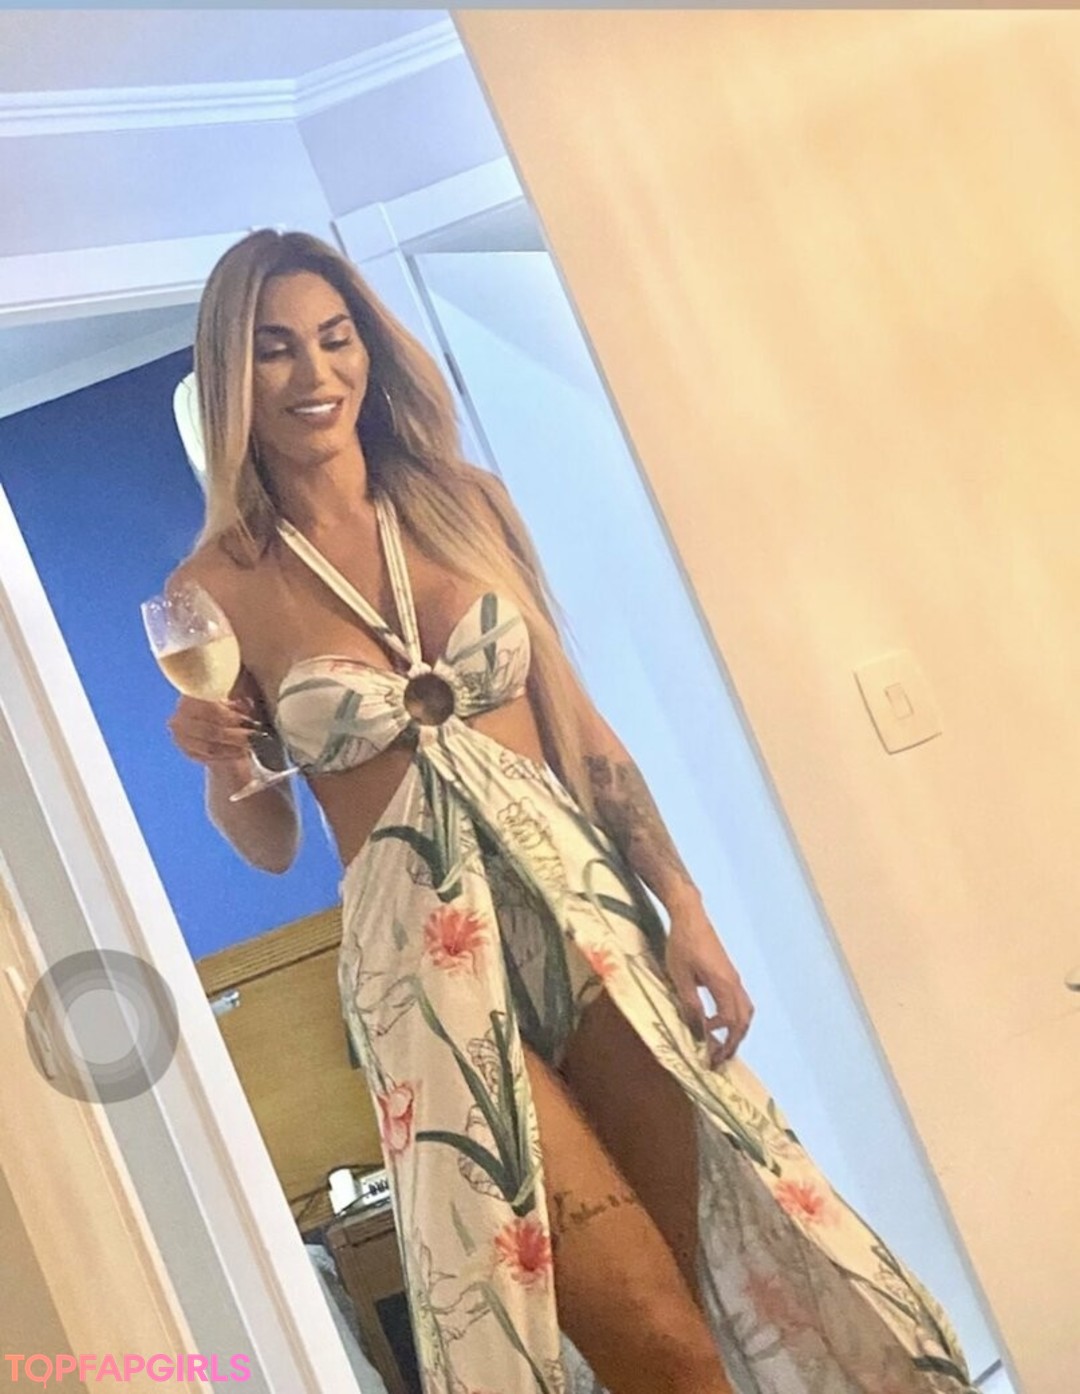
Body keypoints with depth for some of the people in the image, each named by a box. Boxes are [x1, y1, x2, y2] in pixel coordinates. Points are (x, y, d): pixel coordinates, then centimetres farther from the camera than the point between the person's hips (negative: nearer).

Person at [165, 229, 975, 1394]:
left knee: (740, 1276, 5)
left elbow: (582, 728, 7)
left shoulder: (461, 501, 7)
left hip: (579, 900, 3)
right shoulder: (219, 584, 0)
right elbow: (269, 844, 8)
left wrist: (684, 907, 0)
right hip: (426, 957, -3)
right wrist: (218, 765, -12)